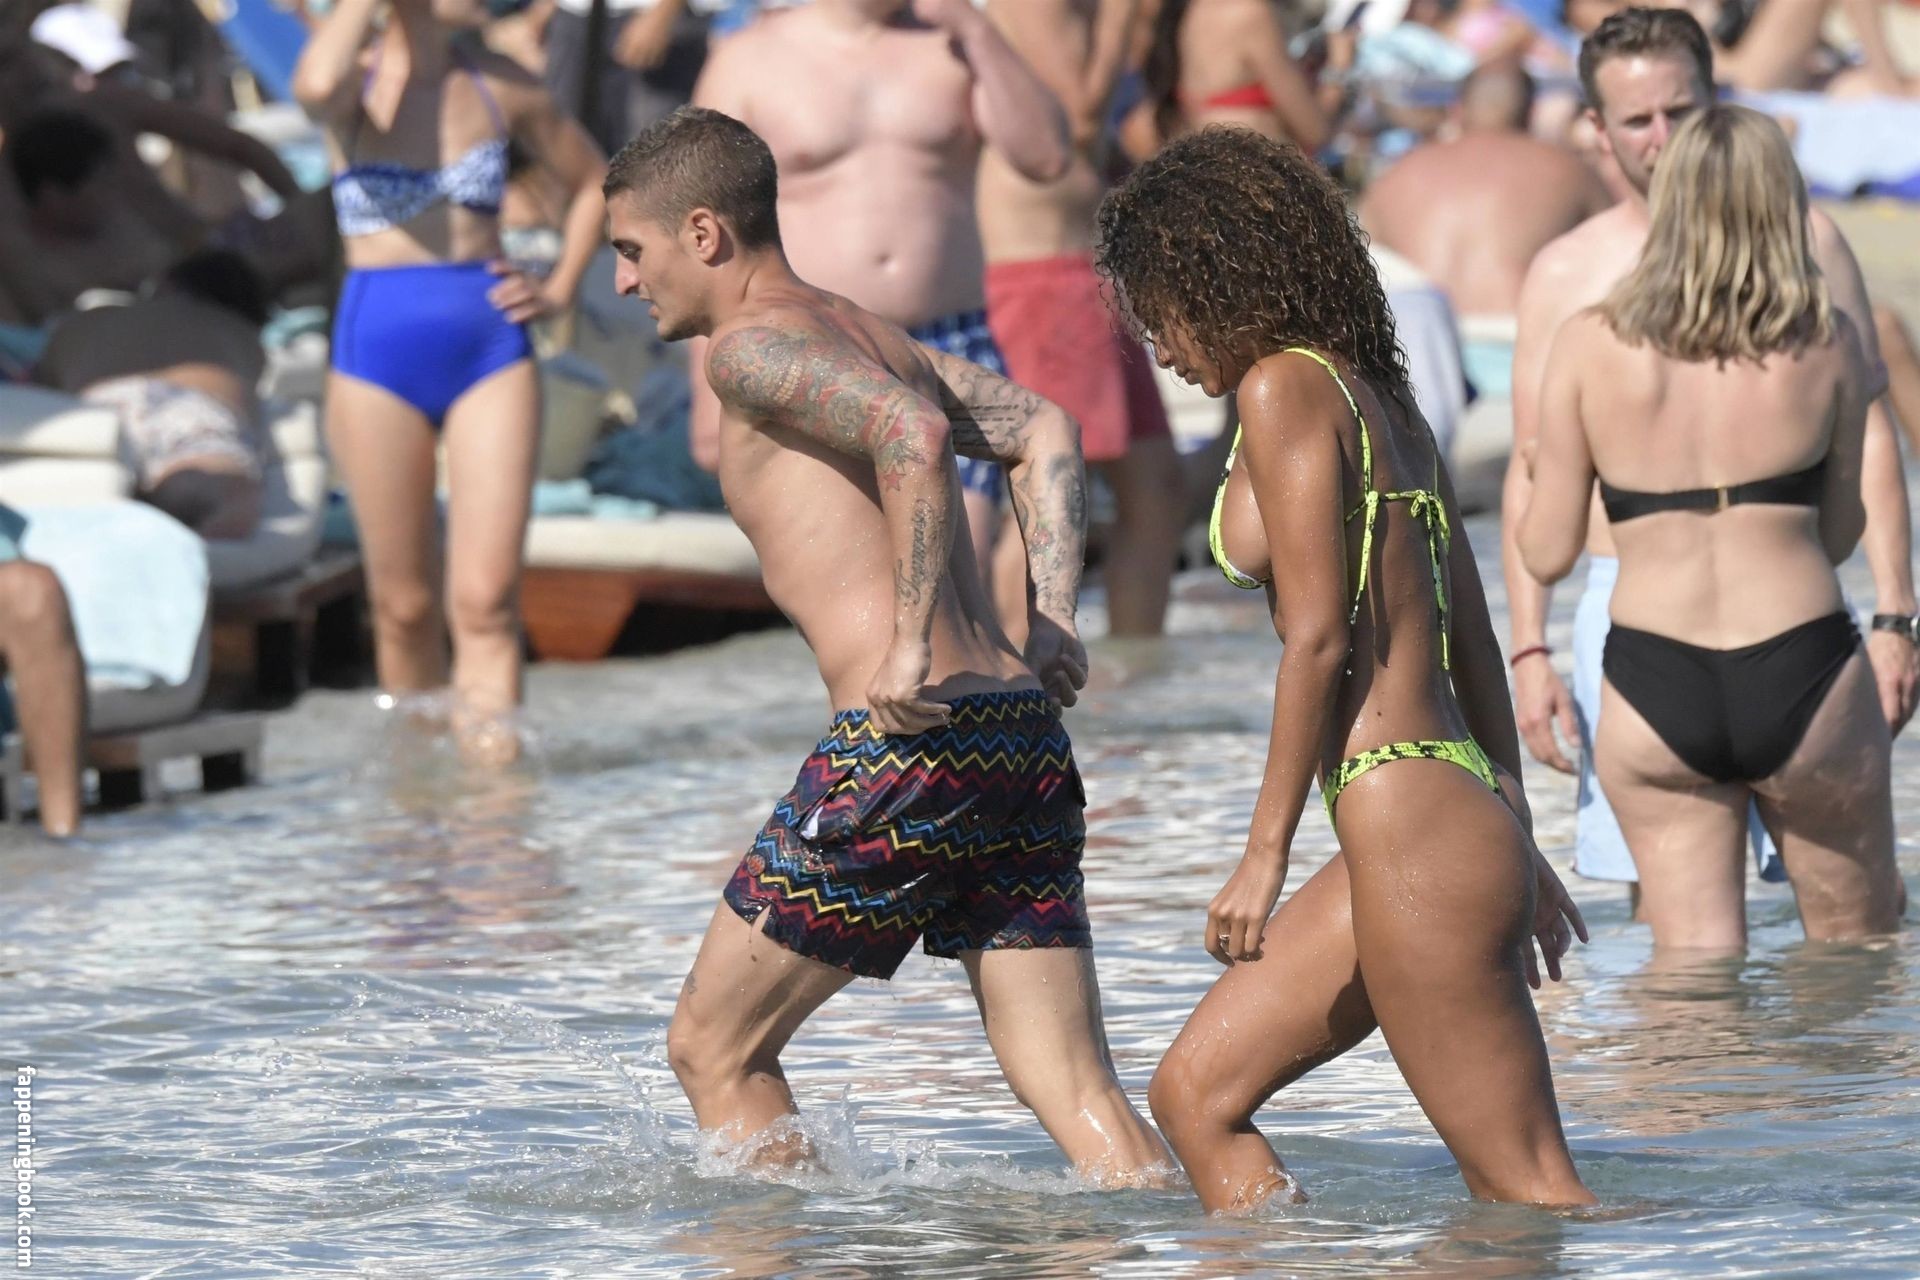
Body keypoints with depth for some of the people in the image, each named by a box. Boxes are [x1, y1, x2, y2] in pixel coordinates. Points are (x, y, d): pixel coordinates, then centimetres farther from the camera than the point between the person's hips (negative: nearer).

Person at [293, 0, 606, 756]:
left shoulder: (501, 86, 6)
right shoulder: (360, 84, -4)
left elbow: (592, 181, 21)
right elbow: (317, 84, -31)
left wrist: (560, 289, 8)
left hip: (491, 349, 2)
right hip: (378, 347, -2)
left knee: (487, 599, -10)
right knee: (405, 604, 7)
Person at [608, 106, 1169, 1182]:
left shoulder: (753, 346, -3)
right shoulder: (865, 336, 23)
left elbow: (913, 434, -20)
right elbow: (1044, 430, 21)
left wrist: (913, 646, -20)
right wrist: (1053, 622, 13)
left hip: (909, 741, -8)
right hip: (1025, 733, 8)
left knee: (714, 1049, 9)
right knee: (1075, 1093, 3)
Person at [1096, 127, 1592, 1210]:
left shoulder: (1286, 388, -8)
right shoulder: (1383, 399, 18)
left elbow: (1319, 636, -14)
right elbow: (1473, 641, 20)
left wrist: (1266, 854, -12)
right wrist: (1518, 841, 24)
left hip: (1412, 828, -10)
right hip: (1465, 823, 10)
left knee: (1530, 1191, -7)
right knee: (1197, 1093, 16)